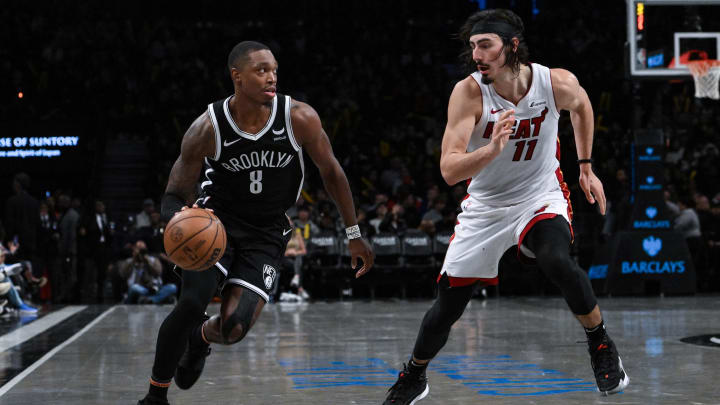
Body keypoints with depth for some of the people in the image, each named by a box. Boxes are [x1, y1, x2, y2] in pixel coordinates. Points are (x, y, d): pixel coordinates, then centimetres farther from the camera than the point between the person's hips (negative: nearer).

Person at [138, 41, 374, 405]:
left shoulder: (300, 118, -17)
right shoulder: (207, 129, -18)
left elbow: (331, 172, -1)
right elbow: (174, 196, -10)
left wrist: (353, 234, 4)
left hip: (266, 235, 1)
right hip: (216, 221, -1)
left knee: (234, 328, -13)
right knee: (192, 304, -23)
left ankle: (200, 339, 27)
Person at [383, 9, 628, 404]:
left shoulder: (558, 83, -18)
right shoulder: (468, 92, -22)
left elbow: (581, 105, 9)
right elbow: (449, 170, -29)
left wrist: (586, 167, 9)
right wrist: (492, 149, -47)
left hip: (540, 196, 0)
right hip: (485, 205, 1)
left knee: (557, 262, -32)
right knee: (448, 304, 4)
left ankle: (601, 345, -6)